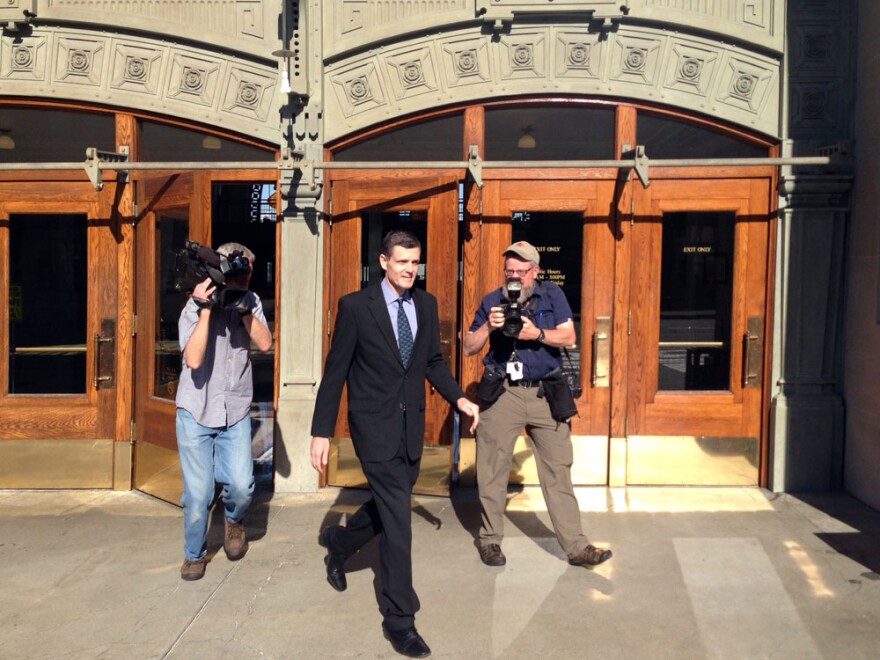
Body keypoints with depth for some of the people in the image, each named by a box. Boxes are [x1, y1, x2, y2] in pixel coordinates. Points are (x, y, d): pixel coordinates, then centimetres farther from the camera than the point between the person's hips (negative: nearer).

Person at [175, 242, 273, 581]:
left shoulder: (251, 302, 0)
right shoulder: (194, 308, -11)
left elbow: (265, 343, -12)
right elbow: (194, 359, -24)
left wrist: (243, 309, -22)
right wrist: (205, 309, -28)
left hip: (236, 412, 2)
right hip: (196, 413, -2)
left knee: (241, 486, -9)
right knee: (198, 493, 0)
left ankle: (233, 519, 27)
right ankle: (194, 554, 25)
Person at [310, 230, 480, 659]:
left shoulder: (426, 305, 5)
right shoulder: (356, 306, -9)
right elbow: (335, 371, -7)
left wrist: (459, 398, -3)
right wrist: (321, 431, -8)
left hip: (411, 422, 6)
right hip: (374, 423, -6)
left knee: (390, 504, 18)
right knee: (397, 514, -7)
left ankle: (339, 543, 47)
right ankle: (400, 618, 6)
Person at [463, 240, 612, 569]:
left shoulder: (552, 295, 7)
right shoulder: (492, 301, 7)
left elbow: (569, 337, -2)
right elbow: (469, 348, 6)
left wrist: (537, 334, -18)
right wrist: (488, 326, -12)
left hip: (545, 394, 0)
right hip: (502, 394, 0)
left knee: (559, 471, 2)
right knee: (493, 471, 4)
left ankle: (576, 546, 9)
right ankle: (490, 539, 21)